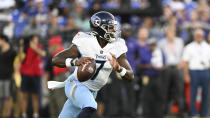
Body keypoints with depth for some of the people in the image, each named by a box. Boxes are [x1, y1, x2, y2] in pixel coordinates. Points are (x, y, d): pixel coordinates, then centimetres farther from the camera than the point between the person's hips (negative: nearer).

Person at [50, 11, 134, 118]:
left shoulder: (117, 47, -10)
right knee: (90, 107, -34)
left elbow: (130, 76, -12)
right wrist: (75, 62, -42)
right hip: (76, 84, -5)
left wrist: (119, 68, -35)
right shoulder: (84, 42, -20)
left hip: (92, 92, 5)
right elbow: (55, 60, -23)